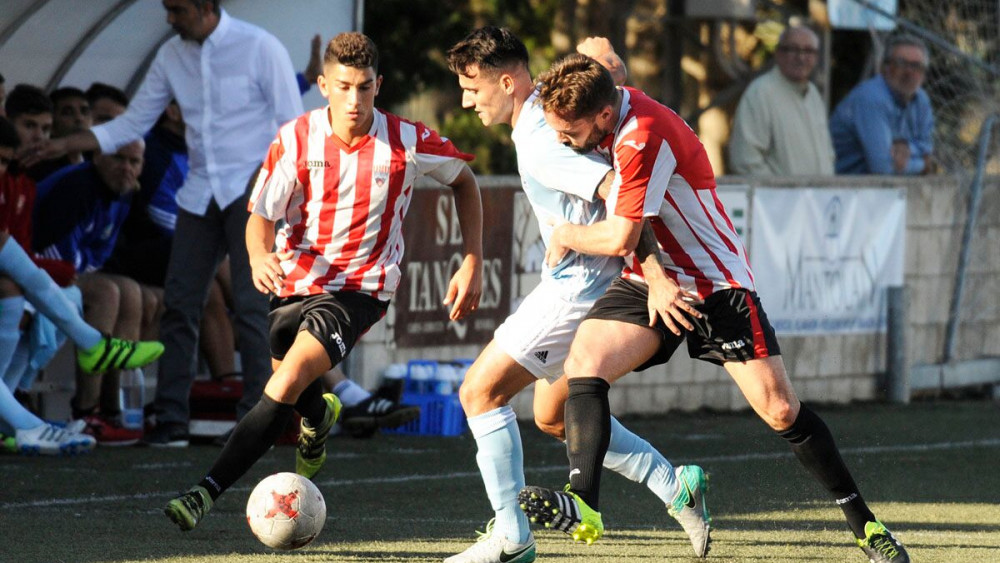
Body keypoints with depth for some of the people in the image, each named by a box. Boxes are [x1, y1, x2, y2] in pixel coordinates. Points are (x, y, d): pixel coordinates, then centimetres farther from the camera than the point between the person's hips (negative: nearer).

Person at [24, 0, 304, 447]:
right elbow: (133, 123, 13)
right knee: (179, 302, 0)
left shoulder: (259, 48, -8)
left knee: (250, 302, -12)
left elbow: (293, 125, -6)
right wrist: (66, 145, 5)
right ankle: (171, 422, 3)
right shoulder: (172, 56, 8)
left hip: (250, 191, -6)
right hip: (200, 193, 6)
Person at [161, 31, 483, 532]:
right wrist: (260, 256, -30)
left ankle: (203, 495, -28)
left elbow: (464, 180, 7)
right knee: (298, 396, 21)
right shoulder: (296, 139, -10)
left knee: (287, 384, -25)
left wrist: (472, 263, 1)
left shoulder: (407, 142, -12)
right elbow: (261, 214, -6)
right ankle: (319, 418, 62)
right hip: (294, 279, 3)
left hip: (360, 288, -3)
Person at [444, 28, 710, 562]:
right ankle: (675, 487, 19)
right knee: (554, 416, 21)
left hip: (579, 284, -11)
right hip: (589, 283, 11)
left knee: (480, 392, -7)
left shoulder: (537, 142, -21)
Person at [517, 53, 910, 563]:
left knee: (781, 411, -7)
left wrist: (567, 235, -8)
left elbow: (620, 238, -26)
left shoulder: (644, 137, -28)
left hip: (716, 285, -7)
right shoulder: (611, 102, -4)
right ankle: (583, 502, -32)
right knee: (583, 361, -19)